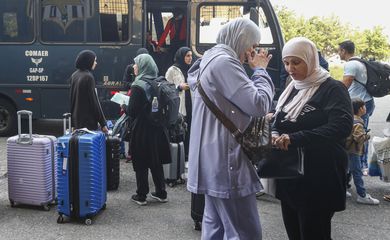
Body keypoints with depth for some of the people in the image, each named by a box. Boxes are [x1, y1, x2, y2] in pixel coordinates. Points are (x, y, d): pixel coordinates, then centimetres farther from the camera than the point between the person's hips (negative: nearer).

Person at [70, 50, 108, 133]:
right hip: (88, 120, -8)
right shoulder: (88, 77, -15)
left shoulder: (74, 75, 9)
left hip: (76, 119, 8)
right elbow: (94, 100, -16)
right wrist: (102, 123, -13)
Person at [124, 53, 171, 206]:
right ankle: (161, 193, 23)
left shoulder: (138, 86, -17)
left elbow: (132, 112, -17)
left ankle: (141, 196, 14)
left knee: (141, 164, 5)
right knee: (156, 162, 16)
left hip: (141, 131, -6)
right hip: (157, 129, 6)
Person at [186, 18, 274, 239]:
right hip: (224, 160, -11)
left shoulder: (212, 61, 19)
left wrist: (255, 71, 14)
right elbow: (258, 104, -17)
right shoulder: (223, 62, -15)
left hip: (216, 158, 11)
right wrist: (260, 70, -3)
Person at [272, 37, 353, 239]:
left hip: (319, 179, -7)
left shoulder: (332, 89, -9)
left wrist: (295, 138, -31)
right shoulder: (291, 89, 13)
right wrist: (275, 135, -8)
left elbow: (342, 126, -24)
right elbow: (278, 122, 17)